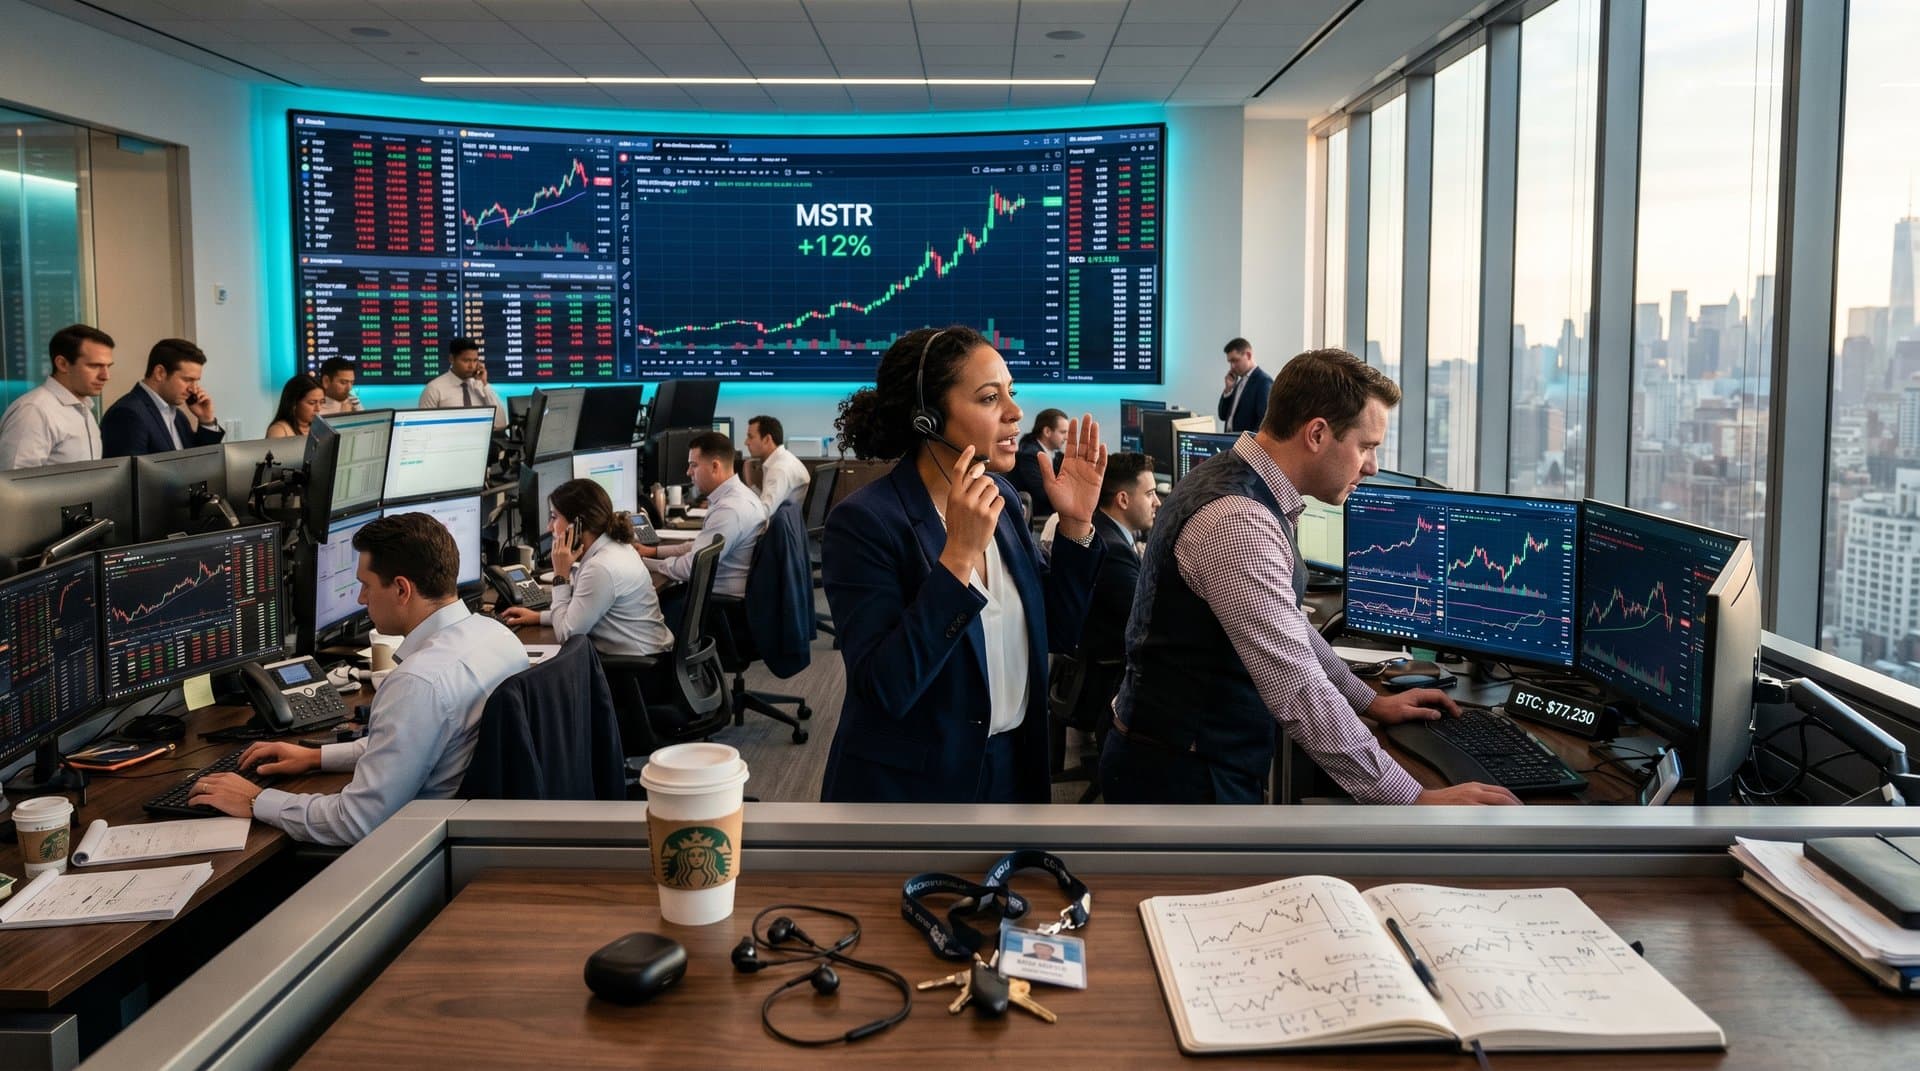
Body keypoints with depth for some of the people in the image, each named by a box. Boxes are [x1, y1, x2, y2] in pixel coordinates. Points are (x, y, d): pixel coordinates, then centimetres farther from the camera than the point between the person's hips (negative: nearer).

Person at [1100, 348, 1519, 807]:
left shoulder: (1241, 484, 5)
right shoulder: (1237, 521, -27)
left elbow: (1286, 625, 17)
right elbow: (1298, 692, -30)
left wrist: (1370, 701, 19)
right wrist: (1416, 801, -25)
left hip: (1189, 757, 9)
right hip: (1182, 774, -9)